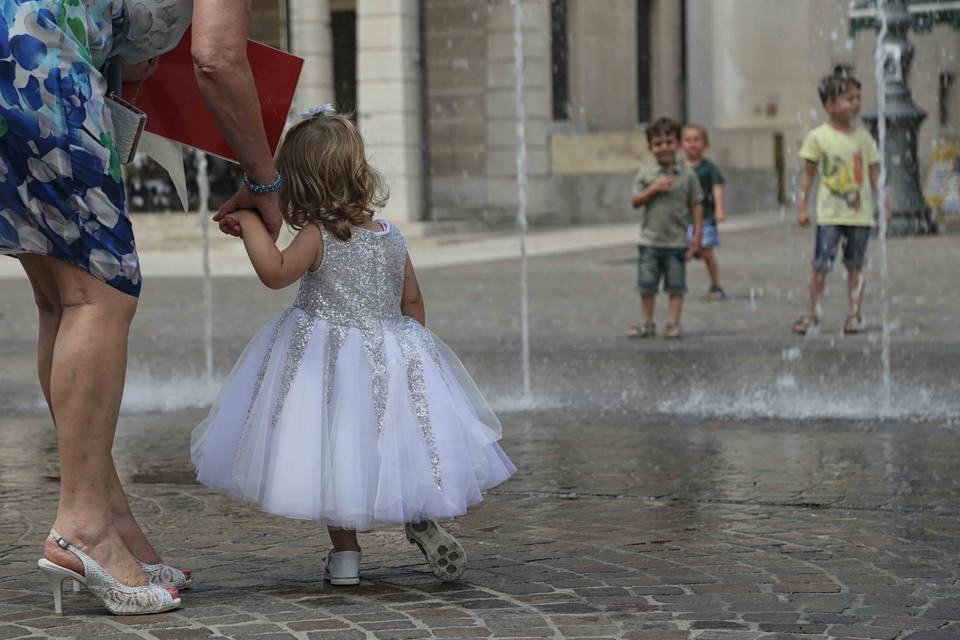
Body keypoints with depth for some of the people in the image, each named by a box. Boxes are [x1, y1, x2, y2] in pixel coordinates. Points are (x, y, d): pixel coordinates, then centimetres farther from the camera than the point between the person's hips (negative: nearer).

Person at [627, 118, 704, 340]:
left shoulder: (687, 175, 0)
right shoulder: (645, 173, 2)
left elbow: (696, 205, 2)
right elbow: (636, 201, -1)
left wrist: (697, 236, -3)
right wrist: (654, 188, -15)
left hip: (677, 241, -1)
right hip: (650, 240, 1)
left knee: (676, 286, 3)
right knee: (647, 286, 5)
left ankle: (673, 323, 10)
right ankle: (647, 324, 14)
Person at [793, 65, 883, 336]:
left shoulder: (863, 137, 3)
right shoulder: (817, 137, -3)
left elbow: (875, 173, 7)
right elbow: (808, 174, 3)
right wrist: (802, 207, 1)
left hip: (860, 212, 2)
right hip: (829, 214, -2)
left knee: (855, 265, 7)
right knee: (821, 265, -4)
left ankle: (854, 314, 14)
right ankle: (810, 313, 5)